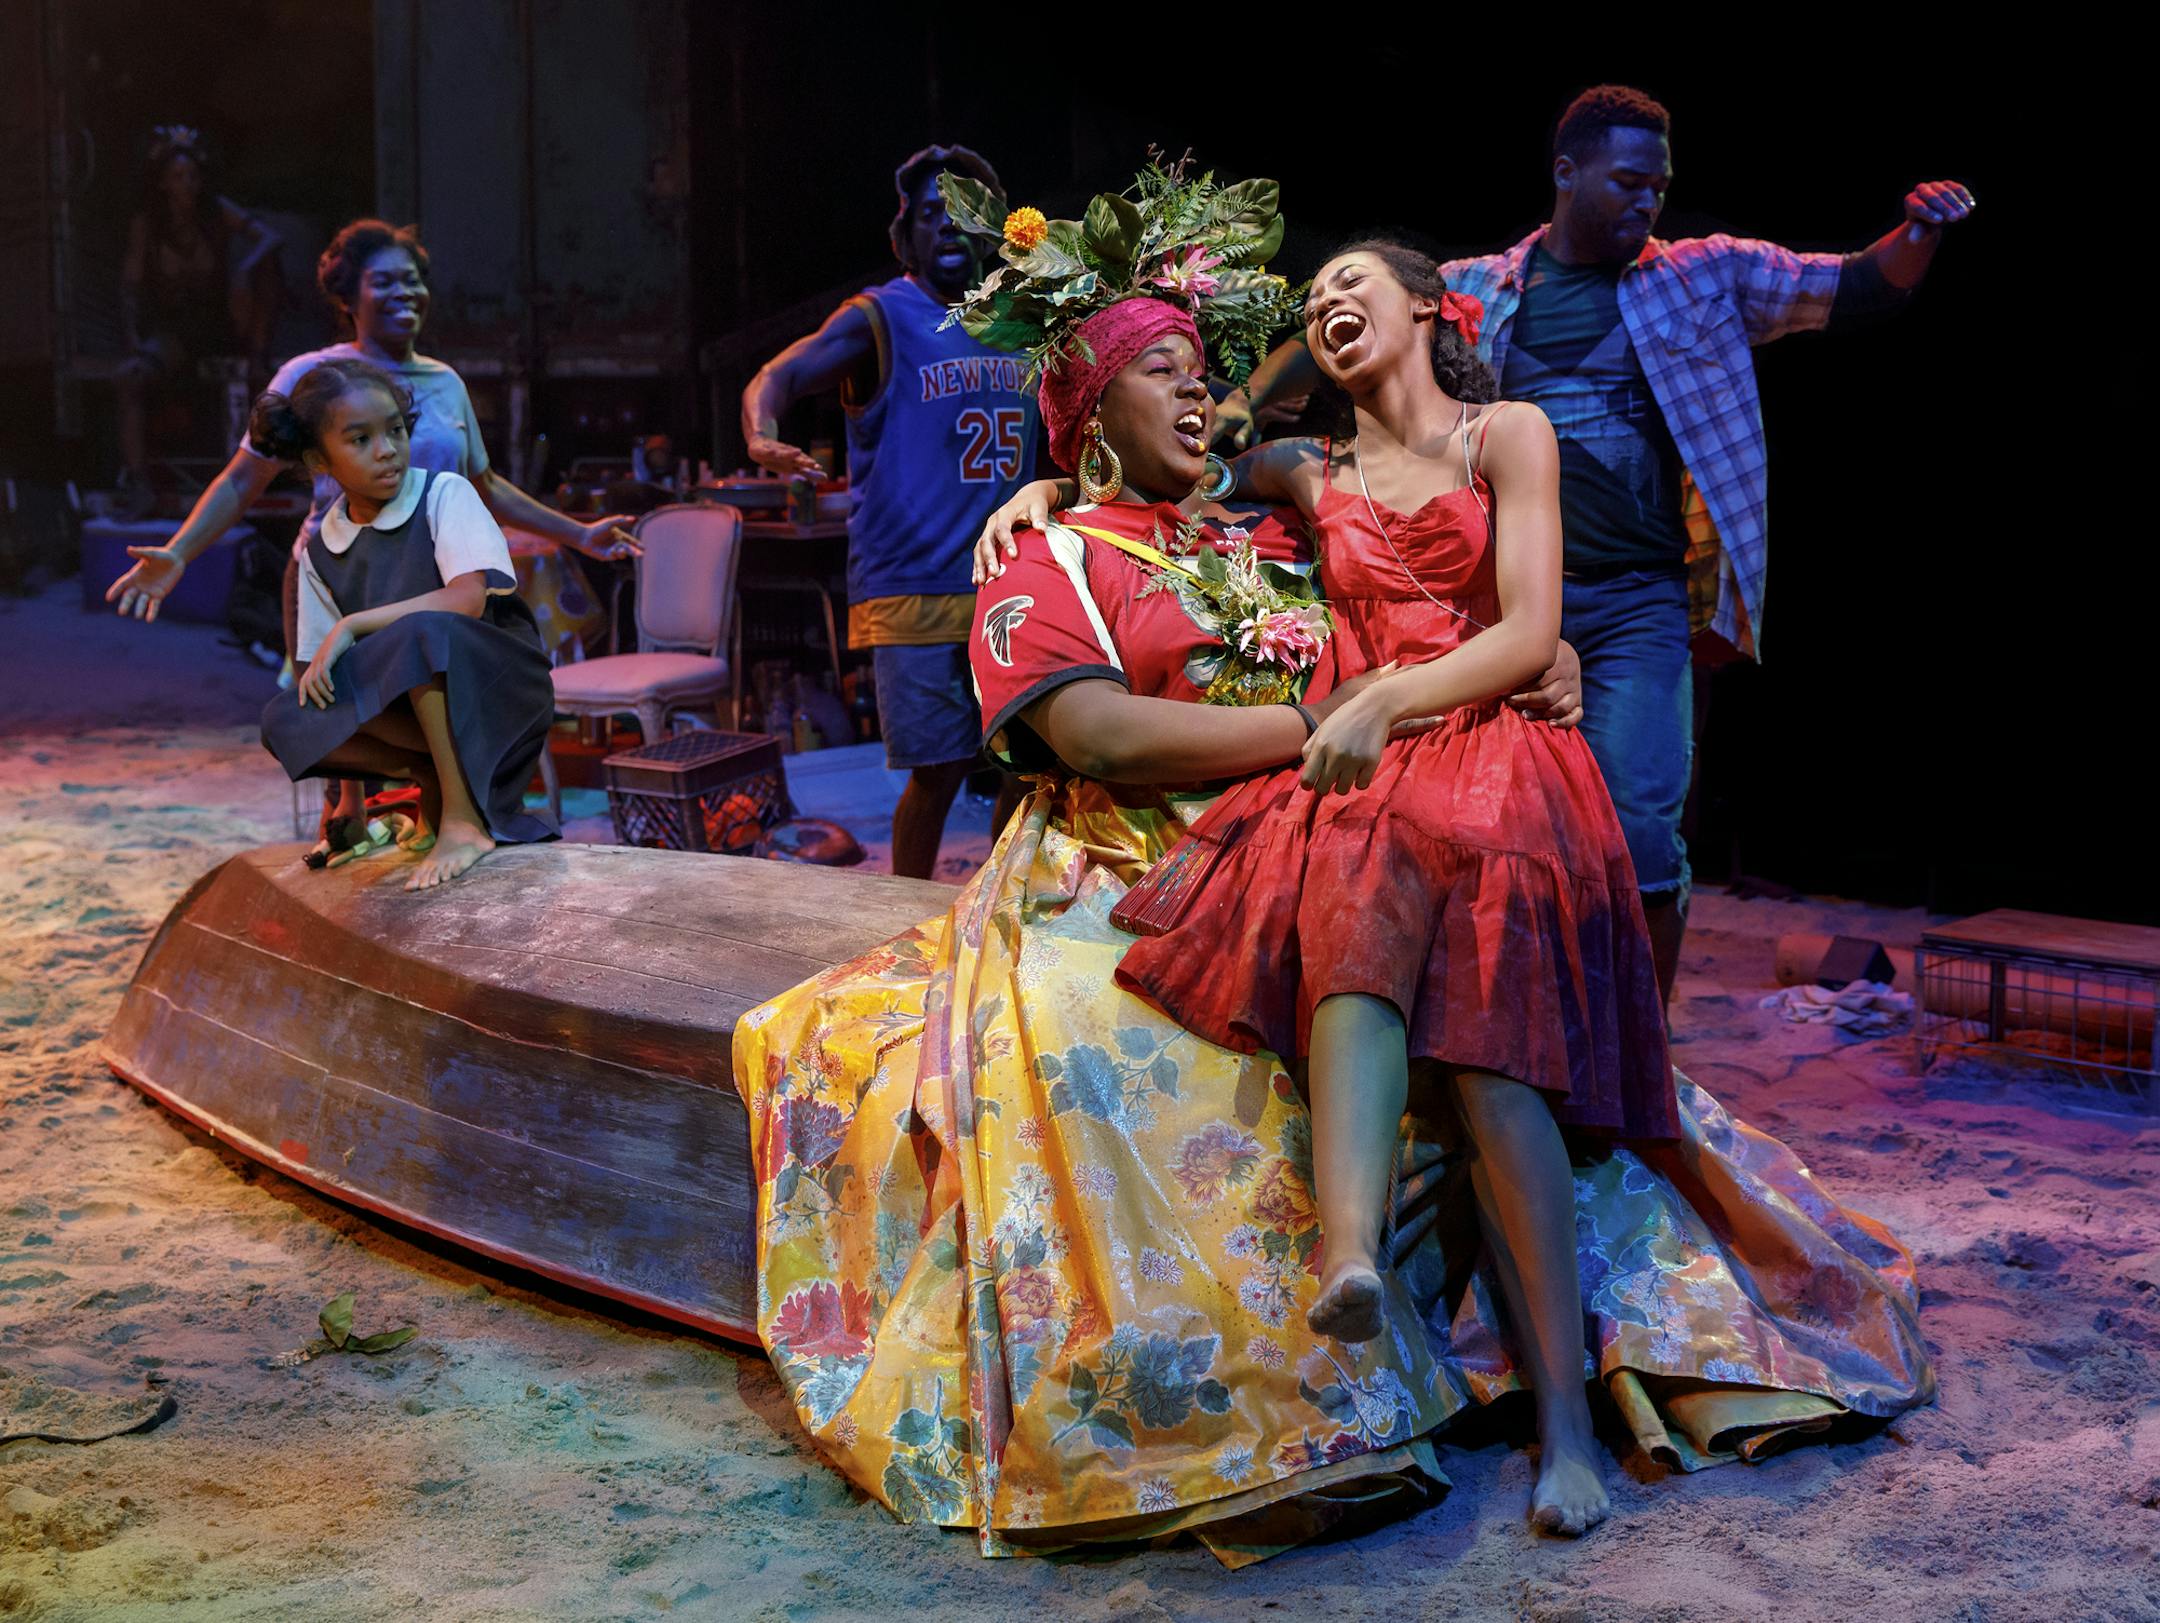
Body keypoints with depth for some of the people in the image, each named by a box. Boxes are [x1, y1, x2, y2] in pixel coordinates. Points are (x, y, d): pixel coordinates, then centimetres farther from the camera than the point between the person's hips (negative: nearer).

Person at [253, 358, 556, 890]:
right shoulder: (319, 553, 6)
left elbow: (470, 598, -24)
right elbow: (321, 661, 10)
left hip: (498, 685, -5)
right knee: (284, 720, -20)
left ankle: (463, 818, -30)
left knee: (420, 631, -37)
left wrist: (352, 626, -21)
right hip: (416, 711, 5)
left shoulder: (445, 494, -9)